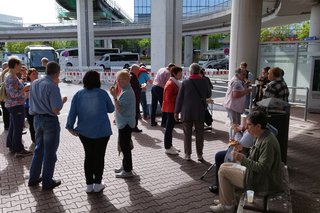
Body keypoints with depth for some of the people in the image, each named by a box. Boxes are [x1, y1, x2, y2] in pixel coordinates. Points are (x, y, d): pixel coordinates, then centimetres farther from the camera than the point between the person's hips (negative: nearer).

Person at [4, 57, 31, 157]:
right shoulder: (12, 78, -19)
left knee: (13, 127, 17)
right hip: (16, 105, -11)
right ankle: (19, 150, 2)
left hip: (13, 105, 11)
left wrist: (25, 89, 14)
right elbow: (14, 94, -23)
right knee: (18, 128, -4)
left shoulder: (11, 77, 13)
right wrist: (26, 88, -18)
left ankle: (11, 146, 28)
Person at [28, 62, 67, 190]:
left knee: (39, 149, 21)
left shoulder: (34, 83, 3)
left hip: (37, 119, 7)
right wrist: (63, 101, -3)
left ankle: (33, 178, 31)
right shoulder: (53, 87, -20)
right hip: (50, 121, -7)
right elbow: (56, 109, -23)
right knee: (50, 151, 7)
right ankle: (47, 182, 18)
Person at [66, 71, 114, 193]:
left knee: (88, 156, 15)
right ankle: (97, 184, 15)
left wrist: (70, 127, 4)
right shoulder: (102, 93, -8)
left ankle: (89, 184, 19)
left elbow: (72, 112, -3)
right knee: (99, 156, 10)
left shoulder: (78, 95, -1)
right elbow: (111, 109, 4)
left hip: (84, 131, 3)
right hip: (102, 131, -3)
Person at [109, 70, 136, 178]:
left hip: (125, 124, -10)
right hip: (124, 123, 10)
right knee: (123, 145, 19)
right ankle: (125, 166, 33)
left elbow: (119, 109, -26)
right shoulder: (126, 90, 11)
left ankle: (127, 171, 10)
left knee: (125, 146, -1)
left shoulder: (126, 93, -21)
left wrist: (114, 96, -28)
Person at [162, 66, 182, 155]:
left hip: (173, 109, 10)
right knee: (169, 128, -3)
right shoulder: (170, 84, -17)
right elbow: (169, 98, -21)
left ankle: (169, 145, 24)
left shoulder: (175, 83, 14)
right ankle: (168, 148, 5)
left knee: (170, 127, 15)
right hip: (170, 109, -10)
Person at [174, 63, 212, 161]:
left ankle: (187, 154, 14)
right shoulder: (204, 82, -5)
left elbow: (180, 98, -5)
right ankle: (200, 155, 17)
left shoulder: (185, 83, -9)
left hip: (187, 112, -1)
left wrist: (177, 111, 3)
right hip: (200, 112, 1)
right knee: (199, 134, 11)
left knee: (187, 134, 9)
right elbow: (209, 95, 8)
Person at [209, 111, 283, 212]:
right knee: (224, 166, 13)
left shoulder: (268, 142, -27)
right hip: (255, 173, 10)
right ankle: (224, 200, 21)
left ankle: (228, 205, 8)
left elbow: (262, 168, -29)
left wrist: (242, 159, -26)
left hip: (263, 183, -10)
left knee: (223, 170, -8)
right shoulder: (261, 137, 5)